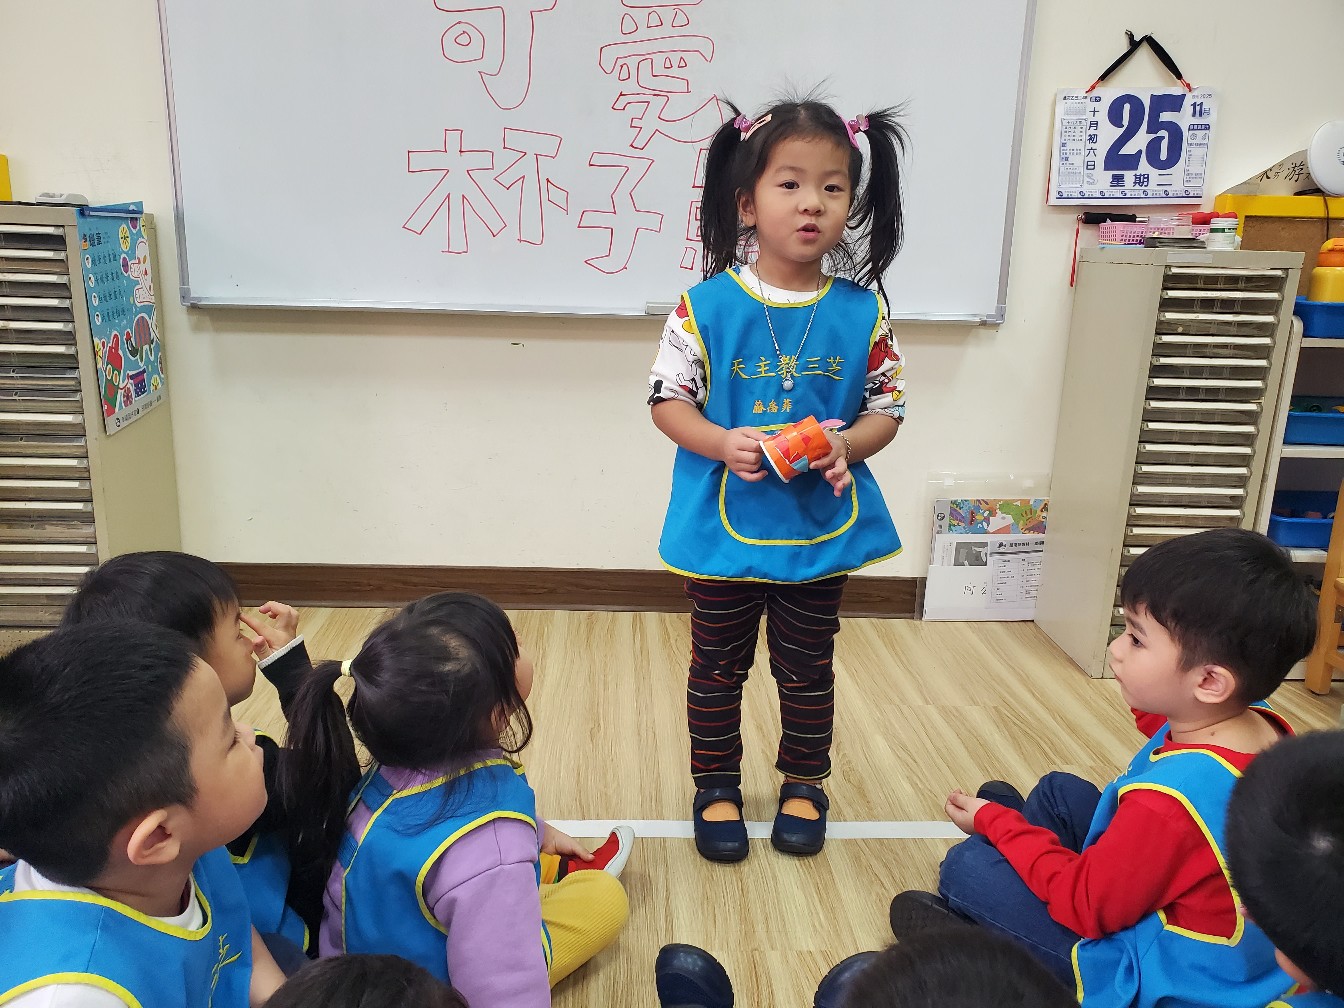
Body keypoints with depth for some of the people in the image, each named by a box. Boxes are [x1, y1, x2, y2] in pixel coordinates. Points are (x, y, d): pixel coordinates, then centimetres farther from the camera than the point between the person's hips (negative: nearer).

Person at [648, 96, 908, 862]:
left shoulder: (862, 312, -4)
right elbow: (668, 400, -4)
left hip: (824, 527, 2)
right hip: (725, 525, -1)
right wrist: (723, 444, -21)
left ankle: (805, 785, 39)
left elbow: (888, 409, 3)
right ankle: (717, 786, 35)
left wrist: (846, 445, -17)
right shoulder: (708, 305, -9)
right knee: (718, 666, 14)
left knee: (808, 668, 17)